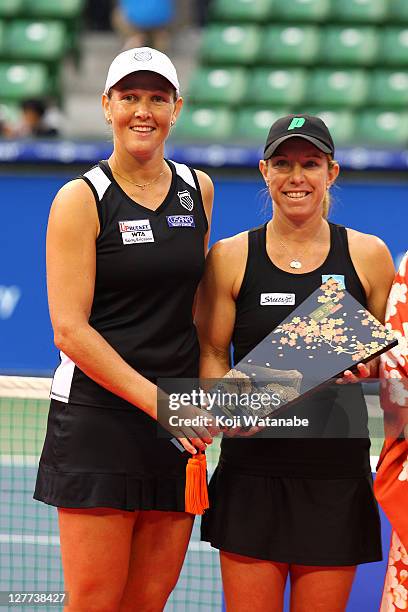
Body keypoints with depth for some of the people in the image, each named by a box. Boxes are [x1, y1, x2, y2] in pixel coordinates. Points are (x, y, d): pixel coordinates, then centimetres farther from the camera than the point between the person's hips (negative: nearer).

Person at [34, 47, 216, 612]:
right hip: (97, 422, -5)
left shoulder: (197, 189, 11)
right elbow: (70, 330, -10)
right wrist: (155, 399, -18)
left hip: (180, 427, 5)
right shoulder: (81, 199, -4)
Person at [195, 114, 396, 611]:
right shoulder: (230, 257, 4)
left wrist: (366, 364, -9)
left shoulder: (368, 254, 5)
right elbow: (210, 353, 5)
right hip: (251, 472, 0)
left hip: (336, 475, 1)